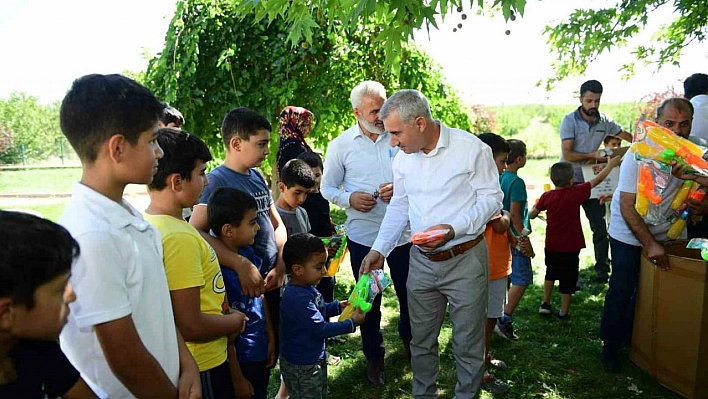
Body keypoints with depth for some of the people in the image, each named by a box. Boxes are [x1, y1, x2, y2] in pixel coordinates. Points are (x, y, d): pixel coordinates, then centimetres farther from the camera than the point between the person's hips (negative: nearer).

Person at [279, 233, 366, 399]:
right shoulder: (299, 299, -34)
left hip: (314, 359, 10)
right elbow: (321, 329, -29)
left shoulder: (305, 288, -3)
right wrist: (352, 323, -20)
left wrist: (338, 306, 2)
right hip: (302, 367, -9)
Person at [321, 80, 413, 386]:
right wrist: (349, 198, -15)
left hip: (403, 231, 1)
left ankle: (408, 337, 47)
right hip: (362, 236, -1)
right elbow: (327, 188, 4)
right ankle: (374, 355, 35)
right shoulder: (340, 145, -3)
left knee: (409, 292, 16)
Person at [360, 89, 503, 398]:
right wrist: (379, 250, 4)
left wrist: (452, 229, -23)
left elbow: (491, 199, -10)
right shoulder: (403, 158, 2)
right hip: (422, 261, 4)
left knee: (467, 343, 10)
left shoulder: (471, 148, -14)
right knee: (421, 340, 16)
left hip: (465, 259, -4)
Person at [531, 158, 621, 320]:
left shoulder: (547, 196, -8)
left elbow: (532, 214, 3)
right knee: (568, 277, 9)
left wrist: (536, 205, 24)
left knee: (551, 272, 24)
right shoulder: (576, 193, -16)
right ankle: (564, 312, 16)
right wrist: (611, 164, 11)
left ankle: (545, 304, 28)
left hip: (551, 245, 3)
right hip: (571, 246, -3)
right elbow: (597, 180, -3)